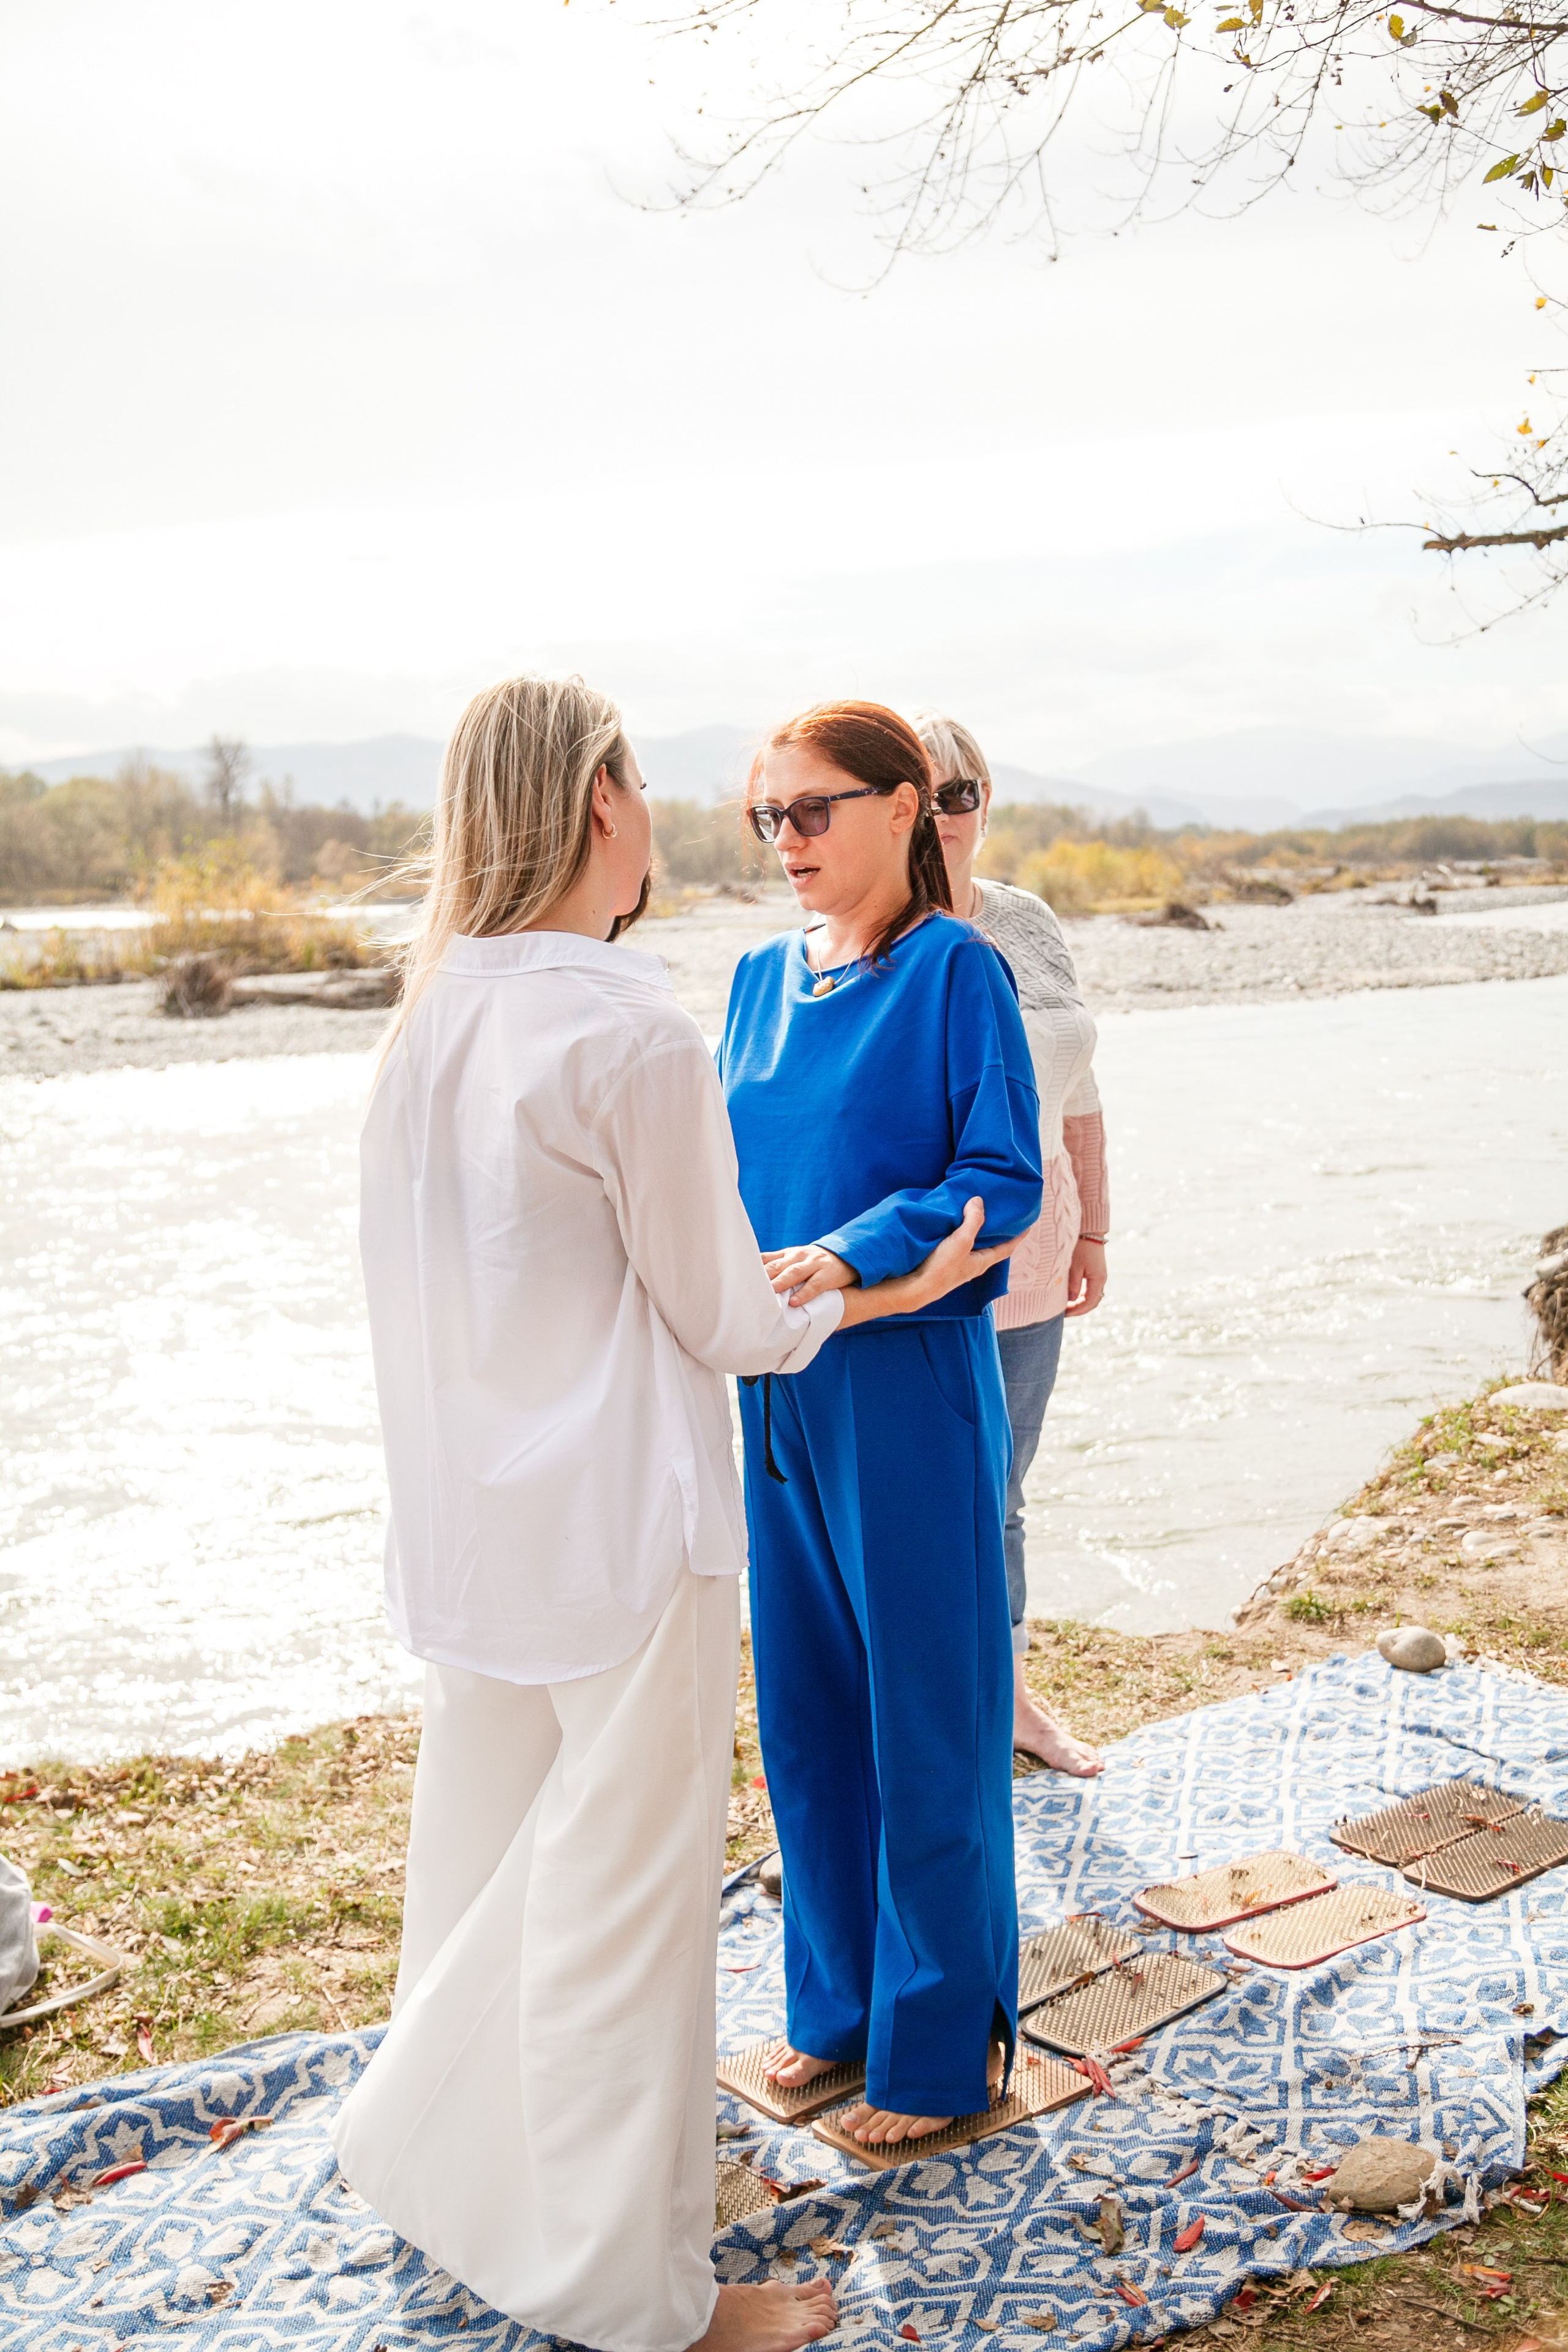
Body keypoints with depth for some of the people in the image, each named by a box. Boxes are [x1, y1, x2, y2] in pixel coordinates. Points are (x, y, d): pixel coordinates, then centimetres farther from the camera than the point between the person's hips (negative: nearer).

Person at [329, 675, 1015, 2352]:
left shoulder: (437, 1012, 3)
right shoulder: (634, 1031, -21)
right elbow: (725, 1319, -13)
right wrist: (902, 1288, 2)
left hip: (471, 1510, 8)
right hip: (619, 1523, -8)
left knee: (485, 1843, 23)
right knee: (620, 1884, 6)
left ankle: (450, 2162, 43)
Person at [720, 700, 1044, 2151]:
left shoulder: (954, 969, -8)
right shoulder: (764, 979, 10)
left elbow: (1006, 1180, -13)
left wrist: (851, 1256, -24)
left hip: (911, 1383, -6)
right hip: (777, 1382, 6)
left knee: (926, 1719, 6)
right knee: (806, 1710, 15)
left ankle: (944, 2046, 24)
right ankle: (837, 2003, 35)